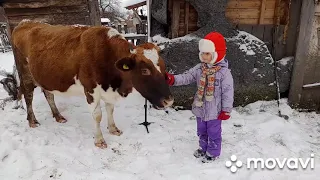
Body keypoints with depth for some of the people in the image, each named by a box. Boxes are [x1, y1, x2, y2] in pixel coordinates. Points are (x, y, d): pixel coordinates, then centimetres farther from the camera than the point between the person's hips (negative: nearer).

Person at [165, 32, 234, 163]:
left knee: (213, 133, 14)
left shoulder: (224, 72, -18)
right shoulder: (199, 69, -3)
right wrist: (172, 79, -24)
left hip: (214, 111, -5)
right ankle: (203, 148, 47)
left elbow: (228, 92, -15)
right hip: (200, 108, 6)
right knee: (201, 131, 24)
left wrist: (226, 110, -12)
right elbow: (186, 77, -6)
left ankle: (213, 152, 35)